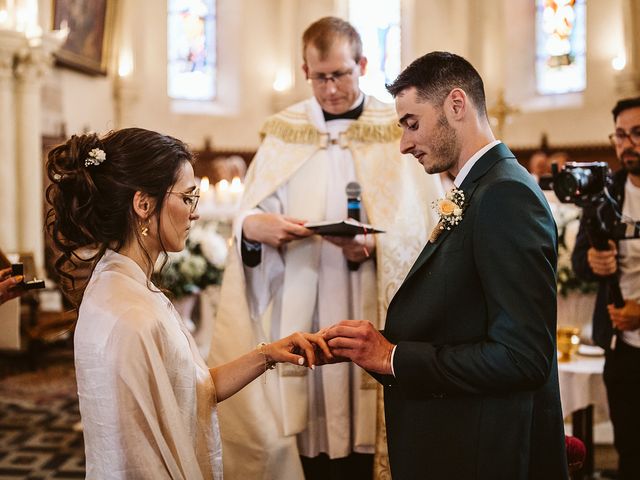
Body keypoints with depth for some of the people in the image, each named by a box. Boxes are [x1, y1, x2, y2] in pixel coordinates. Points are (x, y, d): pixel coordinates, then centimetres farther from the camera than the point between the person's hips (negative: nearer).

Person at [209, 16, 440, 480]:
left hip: (376, 319, -1)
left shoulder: (400, 133, 4)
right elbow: (251, 218, 2)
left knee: (369, 432, 0)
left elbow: (427, 229, -2)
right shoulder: (284, 133, 9)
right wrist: (253, 225, -20)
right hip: (302, 318, 1)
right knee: (312, 433, 1)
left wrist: (376, 246, -19)